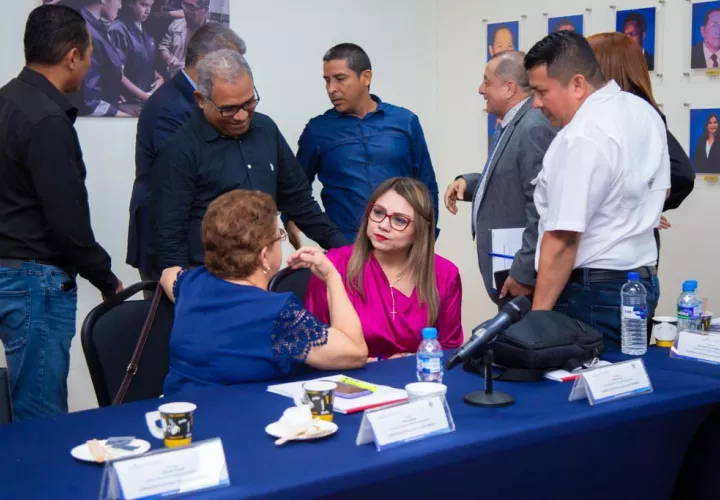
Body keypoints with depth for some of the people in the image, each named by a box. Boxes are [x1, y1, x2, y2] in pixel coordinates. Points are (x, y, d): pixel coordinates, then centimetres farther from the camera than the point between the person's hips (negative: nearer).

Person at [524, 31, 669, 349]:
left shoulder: (581, 137, -21)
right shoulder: (645, 112, 8)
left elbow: (562, 239, -24)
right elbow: (660, 190, 23)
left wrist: (537, 316, -19)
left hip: (592, 292, -10)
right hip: (642, 280, 10)